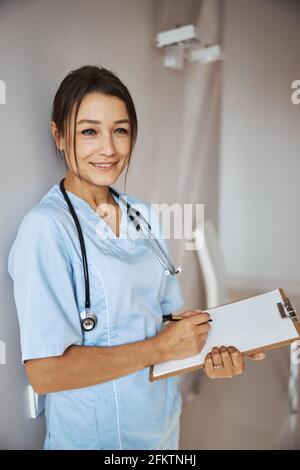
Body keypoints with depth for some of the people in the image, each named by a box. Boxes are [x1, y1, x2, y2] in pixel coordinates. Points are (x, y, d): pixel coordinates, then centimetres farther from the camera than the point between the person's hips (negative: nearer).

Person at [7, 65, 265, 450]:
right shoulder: (45, 227, -21)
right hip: (94, 433, -5)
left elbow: (166, 312, 6)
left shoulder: (145, 217, -1)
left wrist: (207, 349, -13)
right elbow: (44, 372, -24)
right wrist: (160, 348, -20)